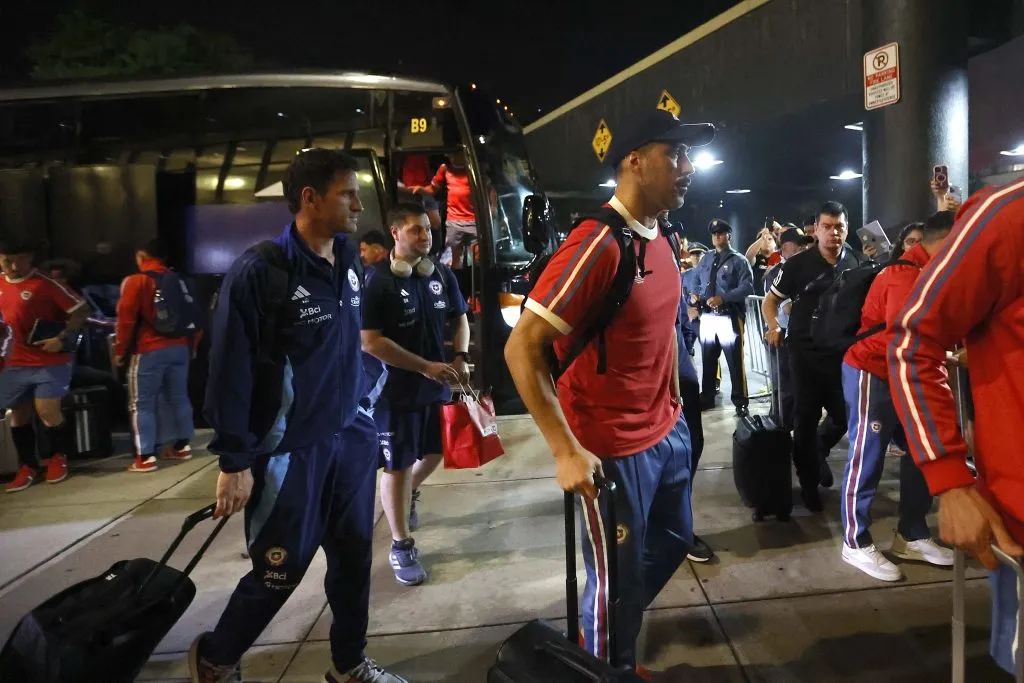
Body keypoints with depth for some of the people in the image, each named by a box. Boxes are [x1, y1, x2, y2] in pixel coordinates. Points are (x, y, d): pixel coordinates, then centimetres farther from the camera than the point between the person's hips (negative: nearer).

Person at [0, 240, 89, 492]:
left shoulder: (45, 284, -12)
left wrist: (62, 338, -21)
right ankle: (28, 466, 25)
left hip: (51, 361, -6)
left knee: (47, 409, -10)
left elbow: (80, 310, -13)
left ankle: (58, 457, 16)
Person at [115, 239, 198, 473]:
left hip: (149, 351, -6)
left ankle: (146, 457, 0)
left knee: (142, 404, 1)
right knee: (178, 397, 14)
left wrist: (120, 351, -2)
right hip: (180, 348, 6)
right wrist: (192, 346, 22)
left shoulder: (135, 281, -6)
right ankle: (182, 445, 21)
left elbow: (126, 319, -10)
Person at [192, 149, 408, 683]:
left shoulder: (350, 263, 6)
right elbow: (230, 372, -13)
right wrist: (234, 461, -13)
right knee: (280, 571, 7)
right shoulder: (260, 271, -15)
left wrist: (362, 415, 15)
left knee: (354, 557, 14)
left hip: (352, 439, 6)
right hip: (289, 451, -6)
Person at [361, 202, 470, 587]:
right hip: (396, 389, -6)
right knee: (397, 466, 5)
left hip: (439, 385, 6)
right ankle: (401, 546, 20)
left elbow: (460, 319, 14)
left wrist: (460, 359, -5)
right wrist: (426, 367, -21)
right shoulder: (378, 280, -15)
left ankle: (411, 495, 51)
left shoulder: (443, 275, 2)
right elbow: (370, 342, -19)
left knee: (436, 453, 21)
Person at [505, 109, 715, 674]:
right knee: (618, 577, 10)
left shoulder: (661, 243, 6)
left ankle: (611, 626, 49)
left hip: (669, 434, 9)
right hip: (614, 450, -9)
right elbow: (521, 348, -25)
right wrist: (567, 450, -26)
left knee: (674, 541, 25)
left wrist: (673, 403, 16)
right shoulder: (598, 244, -23)